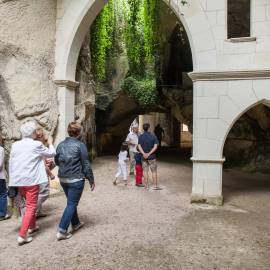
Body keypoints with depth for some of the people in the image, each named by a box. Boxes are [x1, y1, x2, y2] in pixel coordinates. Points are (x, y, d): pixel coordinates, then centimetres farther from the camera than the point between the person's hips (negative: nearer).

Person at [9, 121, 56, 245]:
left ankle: (32, 226, 38)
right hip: (31, 180, -6)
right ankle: (22, 235, -3)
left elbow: (11, 163, 8)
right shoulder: (37, 145, -10)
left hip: (18, 180, 6)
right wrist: (50, 143, 22)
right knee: (31, 207, 2)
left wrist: (12, 179, 16)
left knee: (29, 204, 24)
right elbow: (51, 153, 4)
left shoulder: (15, 145, 4)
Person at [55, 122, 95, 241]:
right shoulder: (80, 145, -13)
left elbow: (57, 161, 15)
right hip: (76, 179, -6)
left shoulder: (61, 145, 4)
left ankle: (75, 224, 36)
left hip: (63, 179, 6)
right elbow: (86, 164, -11)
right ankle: (62, 231, 1)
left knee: (71, 202, 21)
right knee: (72, 204, 3)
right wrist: (91, 180, -3)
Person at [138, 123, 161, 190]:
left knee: (145, 171, 8)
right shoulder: (153, 136, -7)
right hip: (152, 157, -2)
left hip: (144, 157, 2)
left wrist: (143, 153, -18)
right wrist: (149, 154, -16)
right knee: (154, 171, 6)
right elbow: (155, 146, -14)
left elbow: (139, 146, -8)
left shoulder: (140, 137, 0)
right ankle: (155, 186, 9)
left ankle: (147, 186, 13)